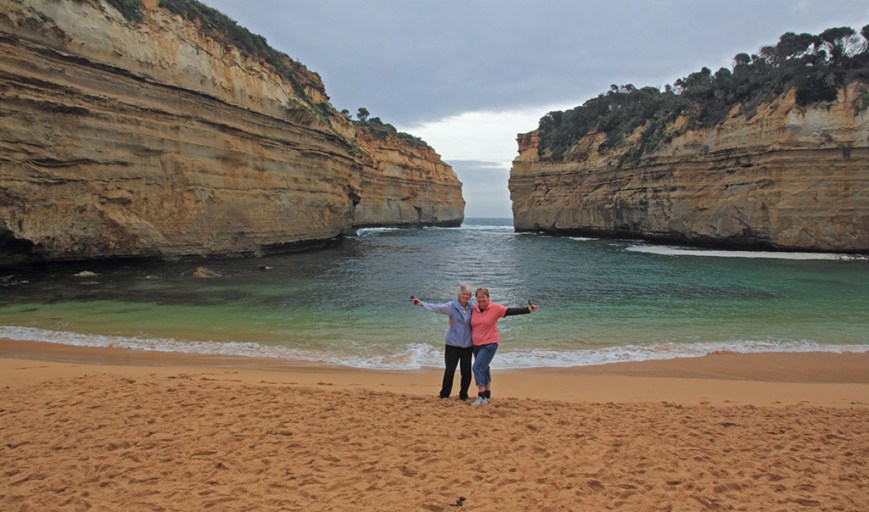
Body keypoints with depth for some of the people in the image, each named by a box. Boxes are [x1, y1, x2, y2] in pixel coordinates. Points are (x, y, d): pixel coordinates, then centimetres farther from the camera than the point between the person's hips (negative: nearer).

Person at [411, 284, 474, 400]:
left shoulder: (471, 307, 4)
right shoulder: (452, 306, -6)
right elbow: (437, 307, -17)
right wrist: (422, 304, -28)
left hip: (467, 345, 3)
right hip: (453, 344, -3)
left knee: (466, 372, 5)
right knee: (449, 370, -1)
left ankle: (463, 395, 23)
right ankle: (444, 394, 15)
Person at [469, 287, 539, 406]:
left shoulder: (495, 308, -11)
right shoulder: (474, 309, 2)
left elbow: (511, 311, -18)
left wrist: (528, 309, -28)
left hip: (489, 344, -6)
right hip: (476, 344, 6)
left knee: (478, 367, -15)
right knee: (484, 368, 17)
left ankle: (482, 397, -9)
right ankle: (487, 395, 32)